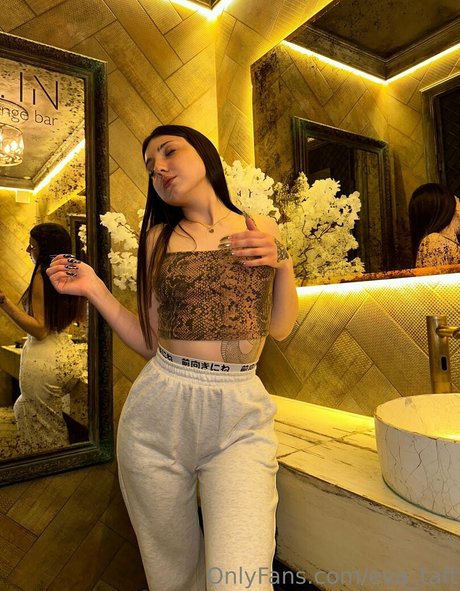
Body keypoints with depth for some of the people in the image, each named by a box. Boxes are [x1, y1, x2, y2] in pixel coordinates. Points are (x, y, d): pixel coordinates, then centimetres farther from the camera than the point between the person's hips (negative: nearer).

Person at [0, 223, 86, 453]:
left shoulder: (41, 276, -16)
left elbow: (39, 330, -19)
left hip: (43, 360, -8)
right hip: (68, 356, 9)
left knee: (41, 430, 8)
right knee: (23, 408, 27)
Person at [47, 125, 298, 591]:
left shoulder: (261, 229, 9)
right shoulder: (159, 238, 8)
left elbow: (280, 328, 9)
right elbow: (150, 342, 6)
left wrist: (282, 262, -5)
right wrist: (93, 288, -2)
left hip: (240, 413, 0)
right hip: (160, 410, 1)